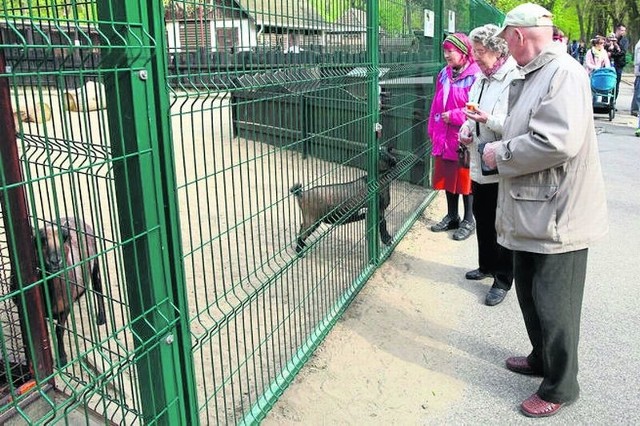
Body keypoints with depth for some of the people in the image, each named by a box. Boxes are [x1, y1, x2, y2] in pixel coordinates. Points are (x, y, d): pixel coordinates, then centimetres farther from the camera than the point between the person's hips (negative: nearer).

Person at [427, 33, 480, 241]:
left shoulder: (475, 76, -15)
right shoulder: (444, 74, 8)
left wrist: (453, 115, -18)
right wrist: (433, 129, 10)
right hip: (444, 137, 7)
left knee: (465, 180, 5)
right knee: (447, 178, 16)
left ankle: (469, 221, 20)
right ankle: (451, 216, 31)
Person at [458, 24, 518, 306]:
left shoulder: (515, 80, -16)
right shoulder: (481, 79, 11)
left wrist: (488, 120, -30)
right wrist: (465, 131, 5)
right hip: (480, 164, 8)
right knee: (482, 219, 20)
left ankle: (503, 280, 20)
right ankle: (487, 265, 40)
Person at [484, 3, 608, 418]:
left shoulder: (563, 72, -18)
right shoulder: (534, 75, 12)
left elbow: (558, 142, -30)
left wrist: (501, 154, -19)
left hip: (558, 213, -10)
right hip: (532, 209, 10)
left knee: (554, 305, 4)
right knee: (529, 290, 22)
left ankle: (560, 387, 24)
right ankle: (542, 358, 43)